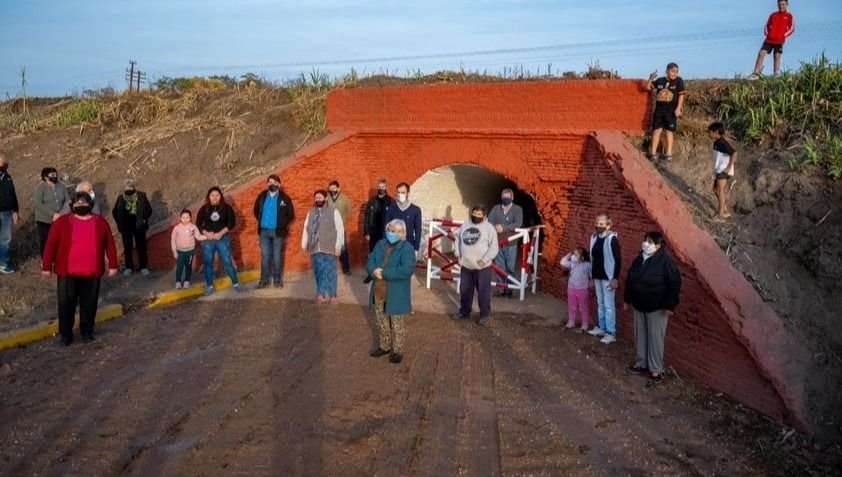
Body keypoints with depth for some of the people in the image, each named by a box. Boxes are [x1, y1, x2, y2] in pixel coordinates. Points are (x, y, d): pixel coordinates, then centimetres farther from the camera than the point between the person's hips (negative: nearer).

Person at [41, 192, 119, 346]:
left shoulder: (101, 222, 3)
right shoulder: (62, 222, -4)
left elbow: (110, 244, 6)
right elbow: (51, 245, -3)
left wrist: (112, 265, 4)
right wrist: (47, 267, -5)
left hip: (92, 273, 1)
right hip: (67, 273, -1)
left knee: (89, 303, 10)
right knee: (66, 304, 5)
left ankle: (87, 332, 25)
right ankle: (65, 334, 18)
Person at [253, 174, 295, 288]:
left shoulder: (285, 198, -4)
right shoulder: (262, 196, 6)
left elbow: (291, 214, 0)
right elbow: (256, 211, 19)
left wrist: (282, 224, -1)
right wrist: (261, 221, 11)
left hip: (278, 231, -3)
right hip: (264, 231, 3)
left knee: (277, 256, 3)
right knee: (265, 256, 6)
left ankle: (277, 280, 12)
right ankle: (264, 280, 12)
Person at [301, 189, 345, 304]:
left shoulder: (333, 211, -1)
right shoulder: (311, 212, 14)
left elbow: (340, 229, -5)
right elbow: (306, 229, 17)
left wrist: (338, 246, -10)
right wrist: (304, 245, 13)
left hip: (329, 248, -4)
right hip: (315, 248, 4)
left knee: (330, 271, -3)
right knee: (318, 272, 6)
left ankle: (332, 295, 3)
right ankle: (321, 293, 15)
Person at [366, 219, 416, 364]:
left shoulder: (407, 248, -14)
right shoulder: (380, 244, 7)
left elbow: (407, 270, -26)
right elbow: (370, 262, 4)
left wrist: (383, 273, -25)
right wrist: (374, 271, -21)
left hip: (396, 295, -6)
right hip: (379, 292, 6)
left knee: (397, 325, 7)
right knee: (382, 323, 19)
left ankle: (398, 351, 22)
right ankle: (385, 346, 37)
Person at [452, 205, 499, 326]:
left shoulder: (489, 228, -9)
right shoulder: (465, 225, 8)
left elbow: (494, 247, -11)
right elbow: (458, 238, 20)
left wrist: (484, 260, -18)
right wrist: (458, 253, 6)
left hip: (482, 267, -5)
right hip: (465, 265, 5)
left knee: (483, 291, 2)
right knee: (465, 290, 17)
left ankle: (485, 315, 15)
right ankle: (464, 311, 33)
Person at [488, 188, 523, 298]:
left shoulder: (517, 209, 0)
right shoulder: (495, 208, 9)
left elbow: (518, 224, -14)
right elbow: (489, 221, -2)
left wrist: (503, 228, -24)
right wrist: (495, 227, -24)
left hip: (511, 244, -3)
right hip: (497, 242, 3)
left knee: (510, 268, 2)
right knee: (499, 267, 7)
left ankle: (509, 289, 12)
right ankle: (501, 289, 16)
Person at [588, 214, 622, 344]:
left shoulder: (612, 239, -14)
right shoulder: (594, 238, 8)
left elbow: (618, 259, -15)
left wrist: (615, 278, -19)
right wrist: (591, 276, 16)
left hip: (608, 277, -7)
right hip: (597, 276, 8)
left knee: (609, 305, -3)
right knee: (600, 303, 16)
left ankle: (611, 333, 3)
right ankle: (602, 328, 27)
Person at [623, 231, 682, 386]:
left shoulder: (665, 261, -16)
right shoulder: (639, 259, 5)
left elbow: (675, 283, -16)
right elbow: (629, 279, 14)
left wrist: (670, 305, -17)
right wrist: (626, 299, 16)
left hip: (656, 308, -7)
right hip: (638, 306, 7)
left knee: (655, 338, 0)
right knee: (640, 336, 14)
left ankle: (656, 370, 10)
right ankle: (641, 364, 28)